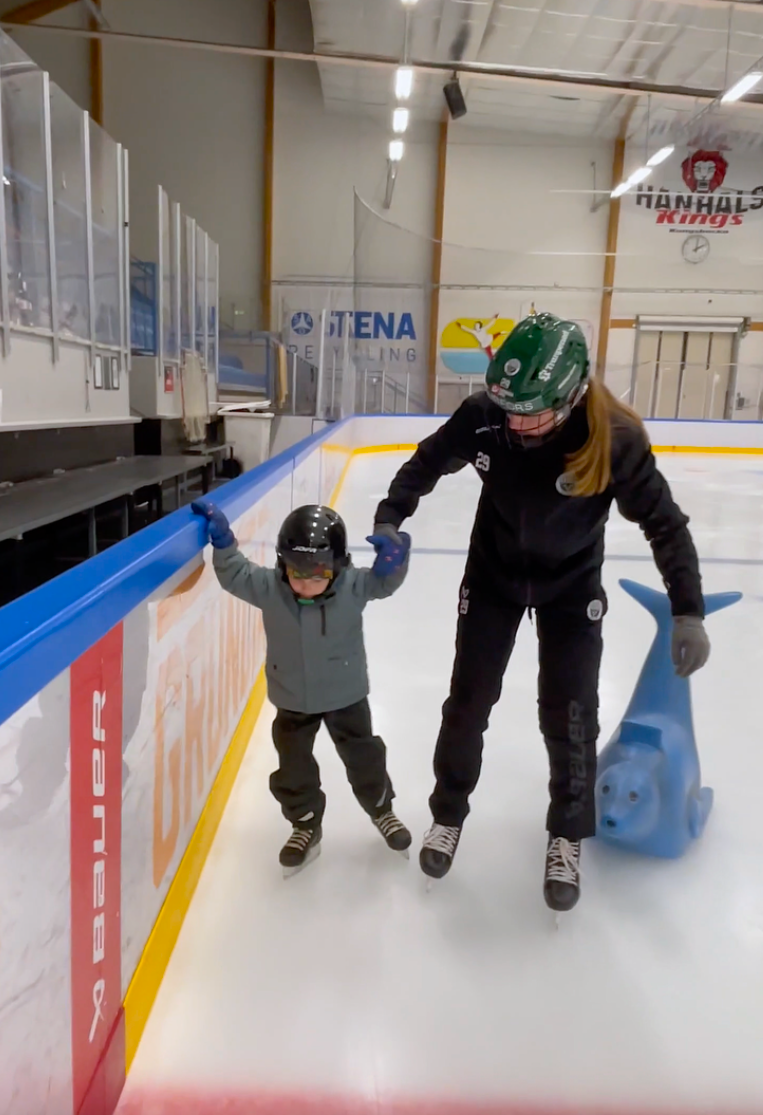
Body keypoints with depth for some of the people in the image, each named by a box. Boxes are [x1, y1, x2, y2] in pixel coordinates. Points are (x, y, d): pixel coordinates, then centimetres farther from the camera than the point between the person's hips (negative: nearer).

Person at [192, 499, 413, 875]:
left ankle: (381, 809, 45)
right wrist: (222, 541, -25)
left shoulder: (352, 587, -23)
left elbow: (383, 581, -23)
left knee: (364, 756, 18)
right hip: (293, 699, 1)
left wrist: (393, 557, -46)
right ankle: (306, 824, 38)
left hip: (345, 695, -1)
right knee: (293, 767, 14)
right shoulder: (268, 587, -20)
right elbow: (235, 574, -10)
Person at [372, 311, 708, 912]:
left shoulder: (615, 438, -29)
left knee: (569, 715, 3)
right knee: (468, 702, 9)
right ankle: (449, 814, 33)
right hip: (493, 575, 1)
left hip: (572, 586, -1)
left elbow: (663, 521, -17)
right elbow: (428, 461, -6)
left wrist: (688, 611, -19)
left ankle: (567, 837, 29)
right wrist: (391, 517, -15)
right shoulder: (483, 416, -25)